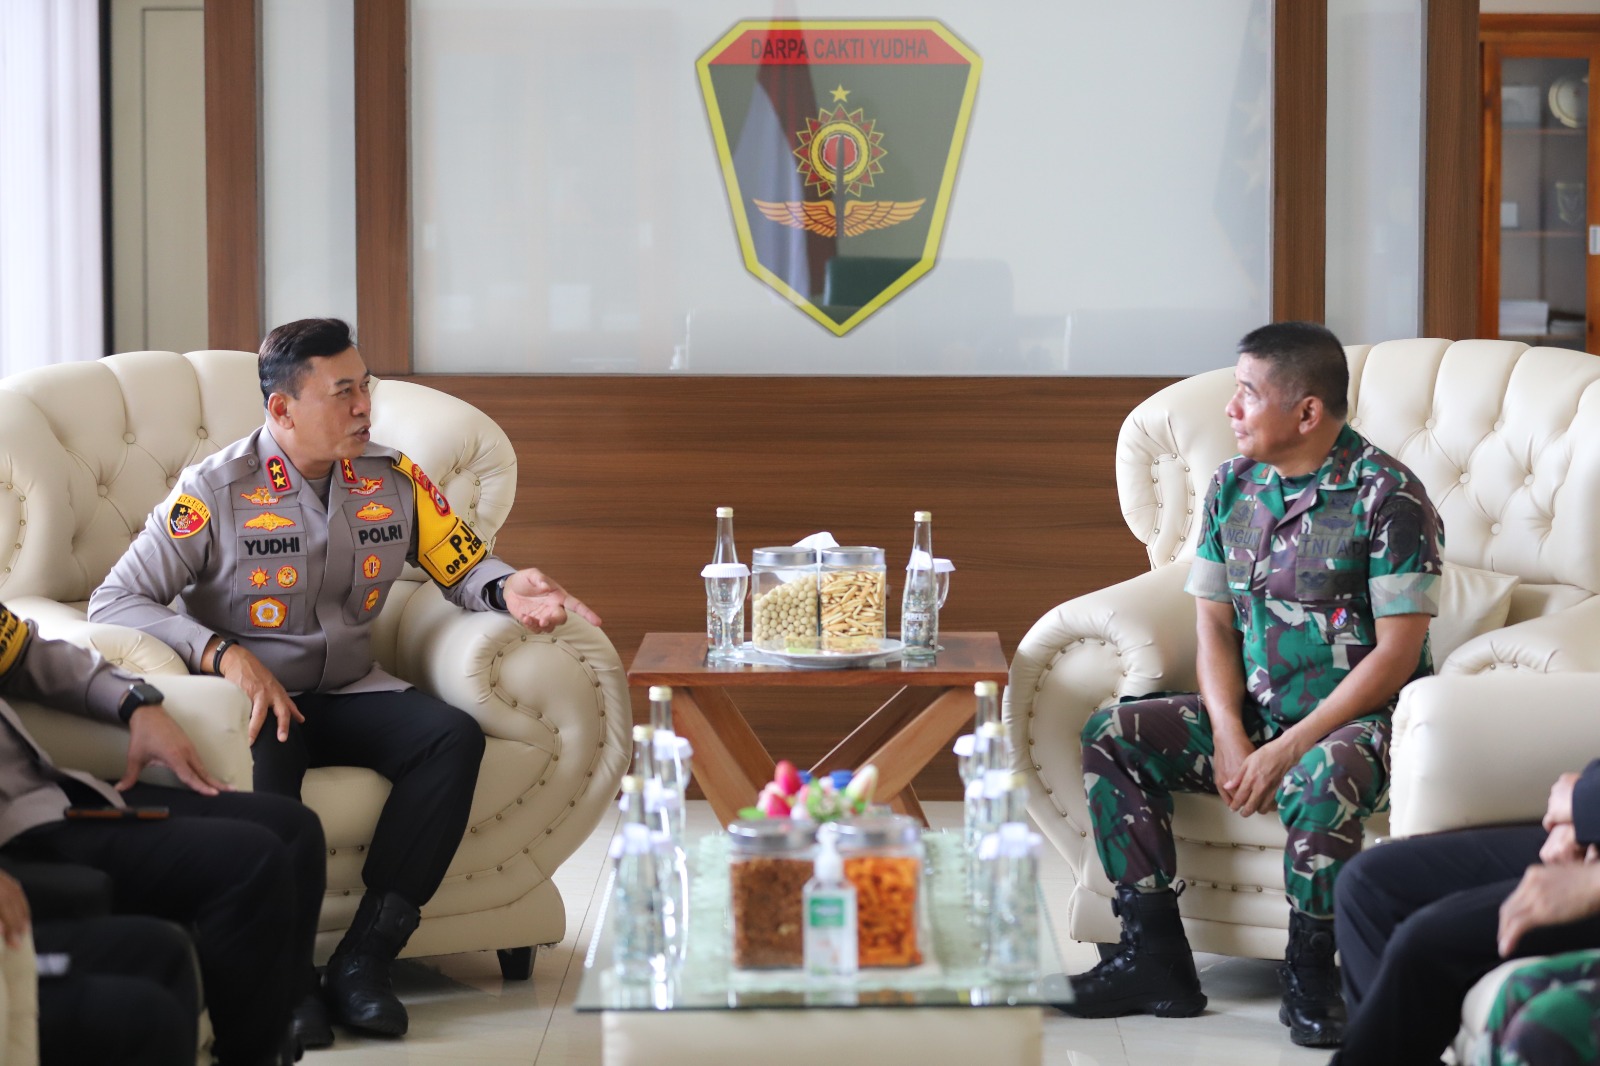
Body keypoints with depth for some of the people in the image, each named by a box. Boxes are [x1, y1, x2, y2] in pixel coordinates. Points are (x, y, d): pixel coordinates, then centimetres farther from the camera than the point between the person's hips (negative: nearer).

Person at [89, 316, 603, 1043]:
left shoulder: (392, 481, 6)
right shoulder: (215, 492, -8)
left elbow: (464, 566, 13)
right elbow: (114, 601, -12)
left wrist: (508, 591, -12)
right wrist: (224, 654, -26)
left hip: (348, 695, 5)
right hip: (254, 698, -4)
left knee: (454, 736, -24)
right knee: (269, 750, -39)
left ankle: (363, 961, -25)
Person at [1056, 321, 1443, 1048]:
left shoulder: (1386, 496, -13)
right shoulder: (1232, 486, 7)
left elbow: (1397, 653, -17)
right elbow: (1214, 622, 8)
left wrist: (1288, 749, -21)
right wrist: (1229, 738, -10)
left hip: (1355, 716, -7)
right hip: (1253, 710, 7)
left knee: (1321, 778, -39)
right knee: (1111, 736, -9)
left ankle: (1309, 978, -18)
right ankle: (1156, 958, -9)